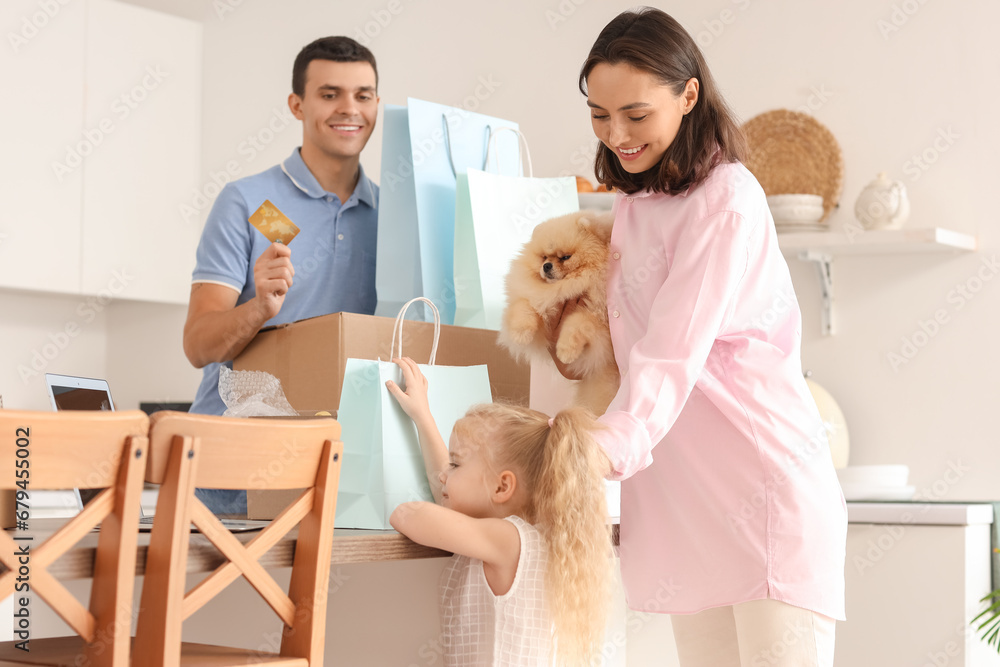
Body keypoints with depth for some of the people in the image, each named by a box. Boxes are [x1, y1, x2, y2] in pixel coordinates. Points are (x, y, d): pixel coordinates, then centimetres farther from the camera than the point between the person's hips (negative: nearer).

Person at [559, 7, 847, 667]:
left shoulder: (727, 198, -10)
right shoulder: (634, 205, 16)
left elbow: (670, 359, -21)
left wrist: (602, 453, -33)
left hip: (767, 488, -8)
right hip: (685, 505, 8)